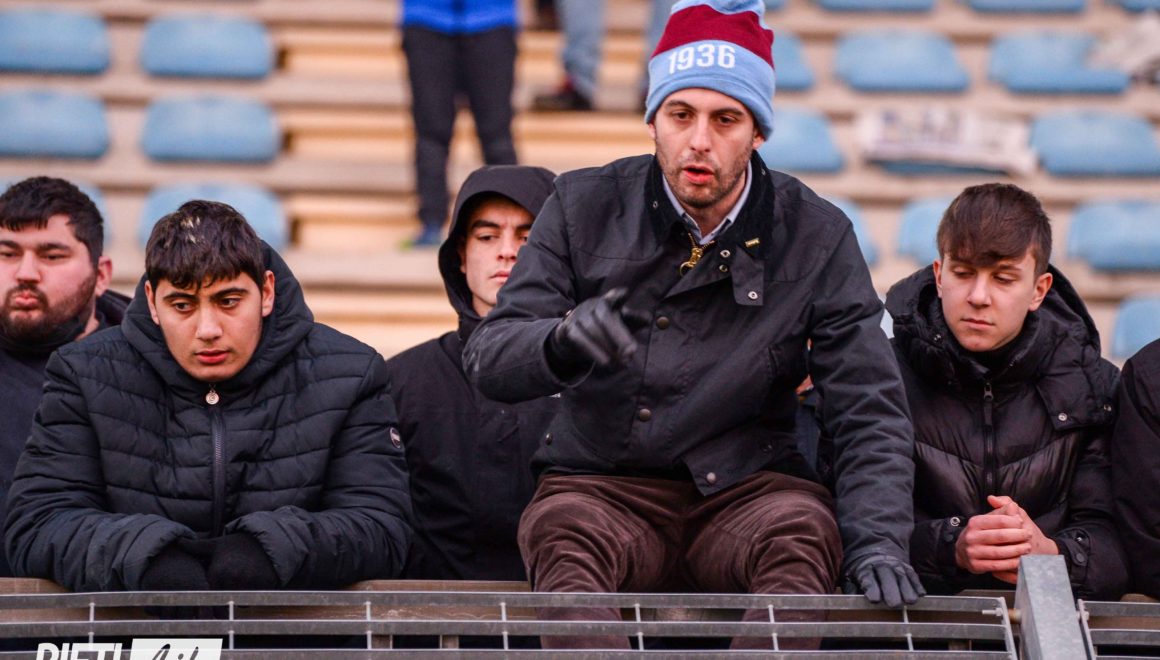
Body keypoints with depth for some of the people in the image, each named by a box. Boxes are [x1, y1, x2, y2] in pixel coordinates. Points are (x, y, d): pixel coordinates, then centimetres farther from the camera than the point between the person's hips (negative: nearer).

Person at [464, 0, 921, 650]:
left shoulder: (817, 236, 3)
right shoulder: (585, 206, 3)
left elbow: (870, 410, 0)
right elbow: (489, 360, -3)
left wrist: (878, 542, -18)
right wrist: (561, 343, -28)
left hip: (744, 488, 0)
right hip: (603, 486, 0)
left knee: (803, 531, -33)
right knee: (565, 531, -34)